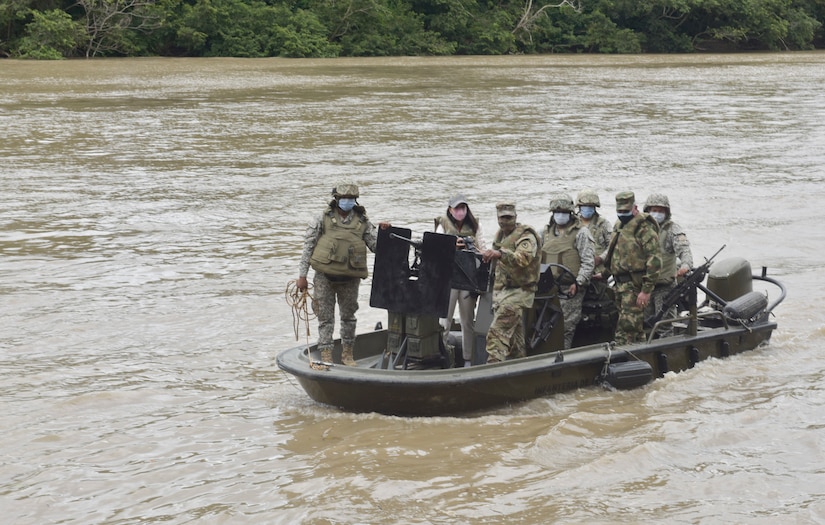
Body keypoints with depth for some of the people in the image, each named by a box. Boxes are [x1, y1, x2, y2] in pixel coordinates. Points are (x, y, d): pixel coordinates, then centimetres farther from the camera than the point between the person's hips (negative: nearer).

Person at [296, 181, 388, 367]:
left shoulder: (362, 222, 4)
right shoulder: (323, 219, -2)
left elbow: (375, 246, 5)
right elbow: (308, 247, -1)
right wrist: (302, 275, -4)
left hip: (350, 278, 2)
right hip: (324, 276, -2)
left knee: (349, 315, 12)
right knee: (325, 317, 1)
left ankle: (347, 353, 26)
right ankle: (326, 355, 6)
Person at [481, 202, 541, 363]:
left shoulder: (526, 236, -9)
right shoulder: (500, 235, 17)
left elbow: (523, 258, -31)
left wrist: (499, 254, -44)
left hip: (518, 292, -9)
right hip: (501, 292, 9)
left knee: (497, 333, -20)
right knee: (514, 337, 13)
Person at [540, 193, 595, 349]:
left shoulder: (581, 232, -1)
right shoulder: (547, 231, 17)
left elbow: (588, 261, -6)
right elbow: (539, 257, 26)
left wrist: (578, 283, -16)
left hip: (570, 289, -5)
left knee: (566, 327, -6)